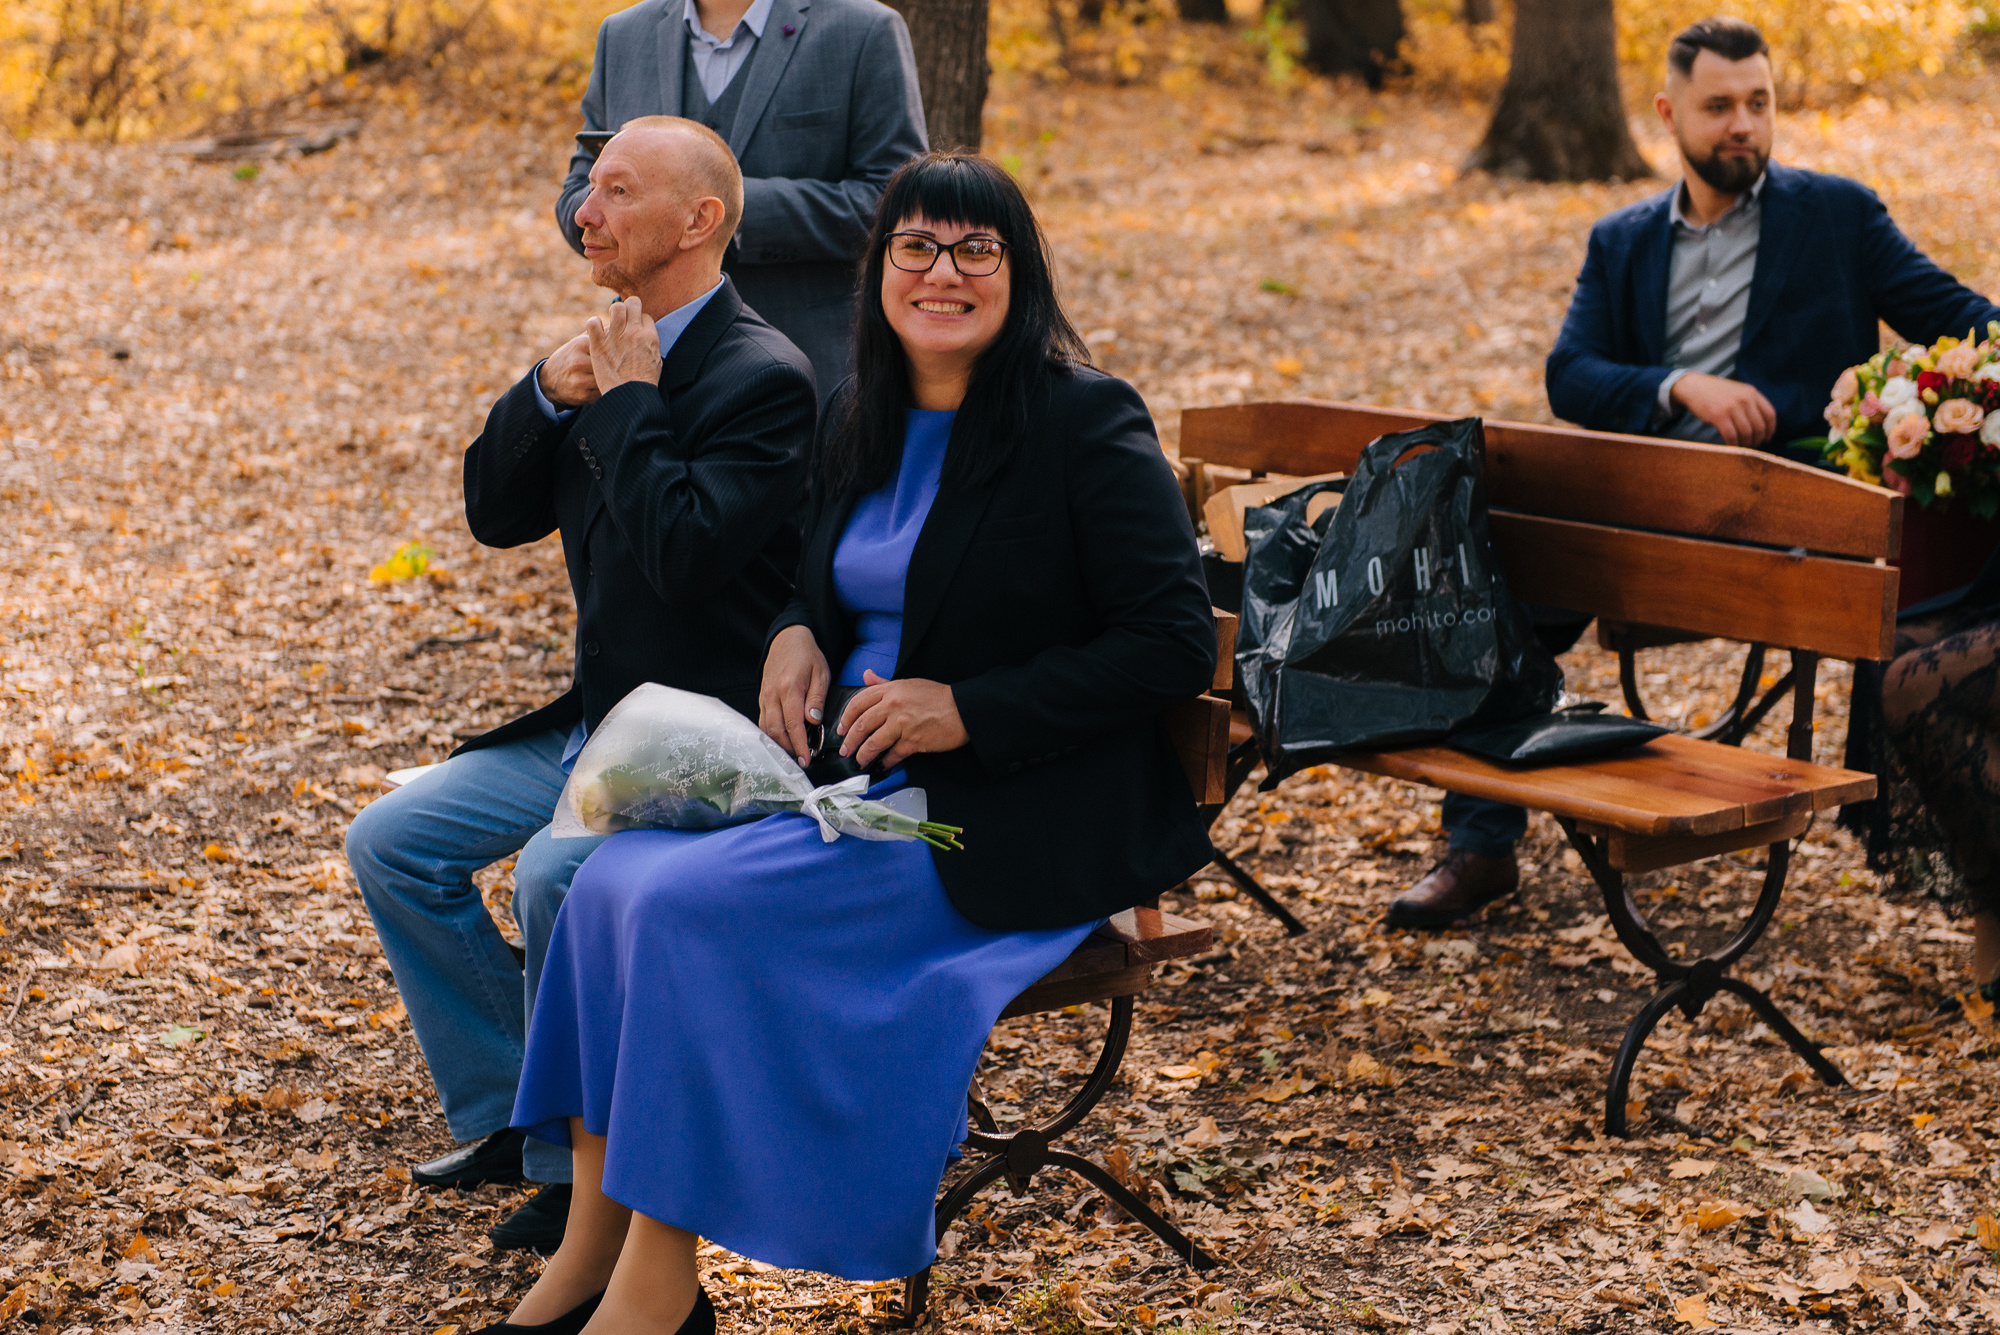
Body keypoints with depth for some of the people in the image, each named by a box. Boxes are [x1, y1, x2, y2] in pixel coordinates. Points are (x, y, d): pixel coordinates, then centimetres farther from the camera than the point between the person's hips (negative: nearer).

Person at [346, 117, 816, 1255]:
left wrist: (629, 404, -20)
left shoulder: (765, 377, -17)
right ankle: (505, 1109, 14)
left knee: (555, 871, -31)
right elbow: (494, 512, 9)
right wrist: (549, 394, -7)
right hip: (598, 725, 9)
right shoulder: (614, 352, 10)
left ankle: (582, 1159, -10)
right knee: (393, 842, 3)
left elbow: (687, 553, -29)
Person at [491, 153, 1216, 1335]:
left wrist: (969, 707, -18)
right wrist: (797, 635, 3)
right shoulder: (865, 421, 12)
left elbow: (1176, 645, -14)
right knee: (614, 875, -15)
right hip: (852, 774, 7)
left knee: (695, 903, -24)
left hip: (1013, 819, -7)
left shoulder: (1087, 422, -10)